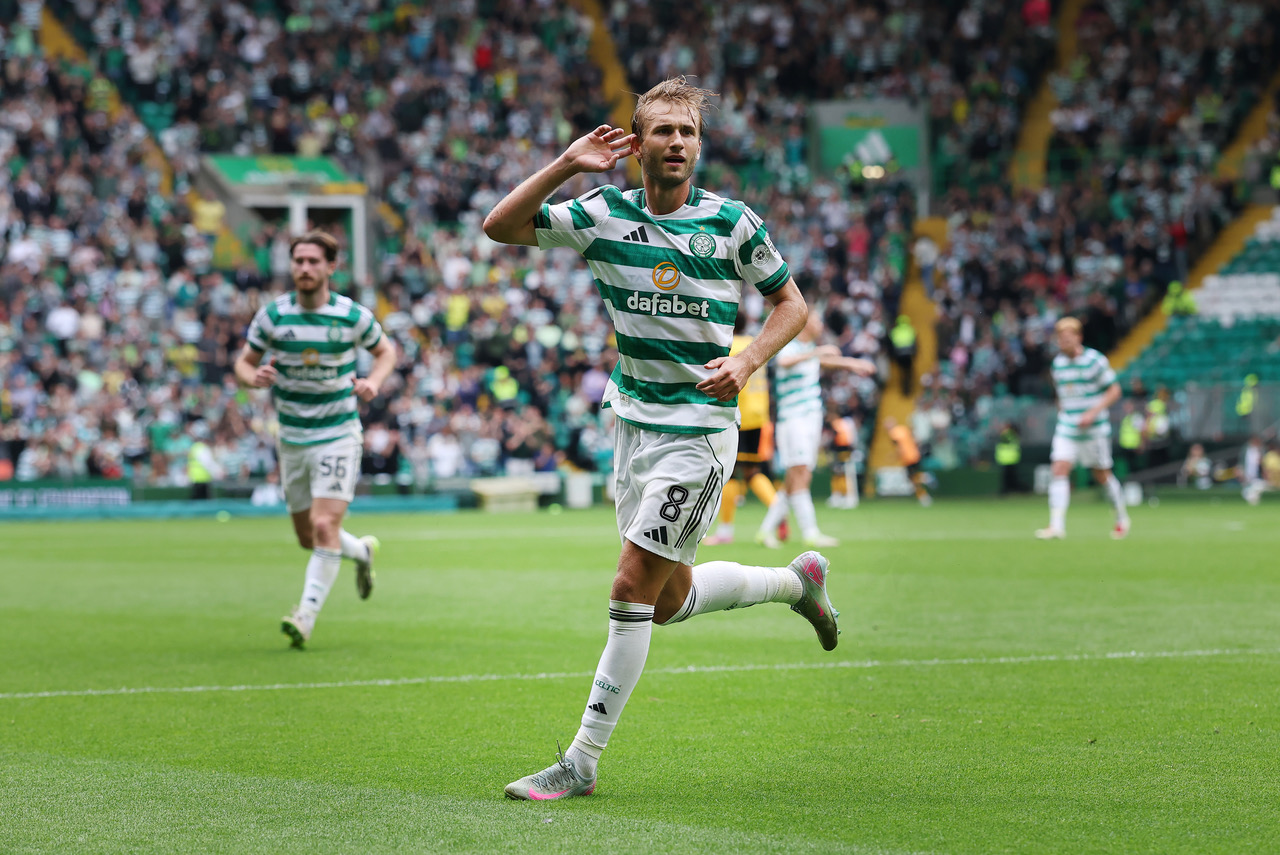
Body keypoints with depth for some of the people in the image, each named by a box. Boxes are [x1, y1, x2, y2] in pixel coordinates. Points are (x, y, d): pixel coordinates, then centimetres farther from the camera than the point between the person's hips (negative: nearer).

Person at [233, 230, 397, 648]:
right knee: (308, 538, 12)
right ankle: (363, 551, 42)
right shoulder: (272, 315, -4)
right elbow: (244, 361, 6)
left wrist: (373, 382, -10)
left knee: (325, 526, -18)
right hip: (292, 438, 3)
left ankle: (306, 616, -14)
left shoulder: (353, 316, -7)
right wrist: (253, 377, -18)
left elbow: (386, 350, 10)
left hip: (338, 434, -3)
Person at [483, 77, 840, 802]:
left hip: (699, 427, -5)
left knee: (633, 590, -11)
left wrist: (747, 362, -13)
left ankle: (582, 763, -5)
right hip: (633, 421, 5)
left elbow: (792, 302, 5)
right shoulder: (605, 214, 1)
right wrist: (567, 165, -14)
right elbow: (501, 227, -4)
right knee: (670, 600, 14)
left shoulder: (733, 223, -6)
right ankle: (799, 580, 41)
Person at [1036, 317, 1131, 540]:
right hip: (1066, 428, 4)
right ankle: (1057, 526, -18)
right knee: (1059, 470, -14)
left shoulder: (1095, 360, -10)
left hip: (1094, 429, -4)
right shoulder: (1058, 363, 5)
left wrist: (1093, 412, -17)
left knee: (1102, 475, 7)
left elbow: (1114, 391, -7)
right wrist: (1062, 411, 12)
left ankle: (1122, 518, 31)